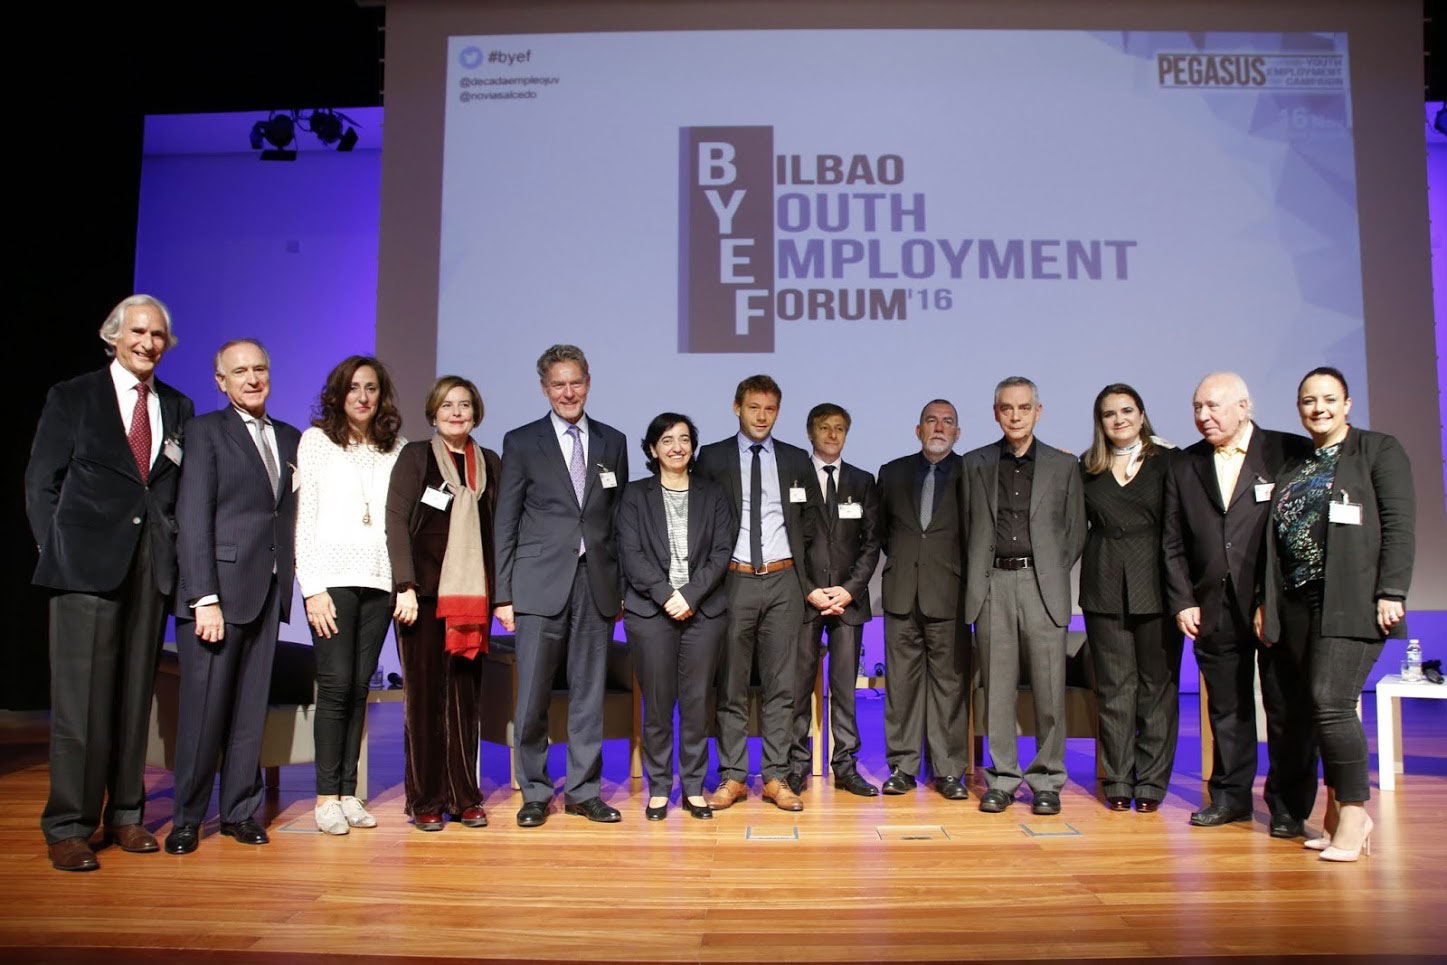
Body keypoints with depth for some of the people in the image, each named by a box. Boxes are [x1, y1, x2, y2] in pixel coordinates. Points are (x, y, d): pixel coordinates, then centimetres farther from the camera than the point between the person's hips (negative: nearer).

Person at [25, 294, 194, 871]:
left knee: (136, 694, 7)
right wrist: (57, 552, -1)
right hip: (87, 565, -3)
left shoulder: (178, 408, 13)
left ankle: (125, 816, 17)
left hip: (152, 566, 3)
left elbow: (182, 488, 12)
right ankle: (67, 828, 5)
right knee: (80, 698, -3)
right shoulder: (72, 398, 6)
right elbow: (41, 482, 5)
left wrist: (173, 545, 1)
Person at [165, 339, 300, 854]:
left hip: (268, 590, 4)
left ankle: (241, 810, 19)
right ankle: (187, 818, 14)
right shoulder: (205, 430, 0)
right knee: (204, 705, 0)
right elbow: (193, 518, -7)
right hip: (217, 588, -4)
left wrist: (290, 584, 1)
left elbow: (291, 516, 10)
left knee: (252, 706, 8)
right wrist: (205, 597, -14)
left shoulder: (290, 439, 15)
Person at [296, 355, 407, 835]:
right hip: (333, 578, -2)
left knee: (359, 687, 5)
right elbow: (303, 516, 0)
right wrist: (313, 588, -7)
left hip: (380, 580, 3)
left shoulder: (397, 448, 11)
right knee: (336, 683, -6)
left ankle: (348, 792, 12)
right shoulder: (317, 440, 5)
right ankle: (326, 796, 4)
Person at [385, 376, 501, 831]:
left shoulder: (490, 463, 13)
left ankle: (463, 797, 15)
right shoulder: (415, 456, 4)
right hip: (425, 593, -3)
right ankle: (425, 801, 12)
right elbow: (396, 521, -4)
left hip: (473, 596, 3)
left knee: (466, 697, 5)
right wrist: (406, 585, -13)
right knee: (424, 696, 2)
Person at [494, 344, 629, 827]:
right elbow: (505, 523, 2)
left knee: (589, 693, 7)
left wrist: (622, 586, 7)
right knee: (533, 696, 1)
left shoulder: (613, 442, 11)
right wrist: (504, 593, -3)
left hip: (596, 584, 2)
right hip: (541, 585, -2)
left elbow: (619, 517, 12)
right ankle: (535, 792, 16)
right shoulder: (521, 442, 4)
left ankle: (583, 790, 19)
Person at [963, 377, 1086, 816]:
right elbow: (968, 528, 10)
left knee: (1048, 688, 0)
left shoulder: (1063, 466, 9)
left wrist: (1054, 573, 2)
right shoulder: (975, 464, 10)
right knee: (997, 689, 3)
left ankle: (1046, 782, 11)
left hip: (1042, 584, 0)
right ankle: (1002, 779, 13)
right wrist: (978, 577, 2)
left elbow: (1075, 531, 11)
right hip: (993, 585, 1)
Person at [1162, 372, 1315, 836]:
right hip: (1215, 609, 3)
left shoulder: (1291, 453, 0)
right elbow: (1173, 544, 10)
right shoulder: (1183, 467, 10)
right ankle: (1230, 795, 23)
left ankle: (1288, 805, 17)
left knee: (1288, 707, 4)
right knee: (1226, 707, 11)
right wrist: (1182, 602, 2)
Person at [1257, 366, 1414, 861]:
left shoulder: (1378, 450, 3)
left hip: (1352, 603, -5)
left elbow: (1398, 525, -5)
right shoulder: (1293, 468, 19)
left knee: (1331, 702, -14)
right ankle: (1338, 813, 14)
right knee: (1323, 709, 6)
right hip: (1300, 606, 6)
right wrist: (1265, 601, 12)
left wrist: (1391, 593, -13)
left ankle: (1354, 811, -2)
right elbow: (1278, 539, 17)